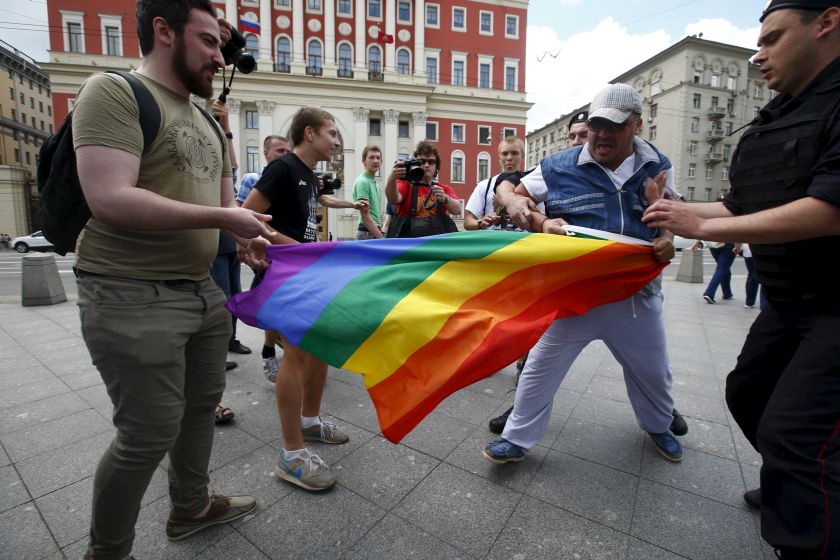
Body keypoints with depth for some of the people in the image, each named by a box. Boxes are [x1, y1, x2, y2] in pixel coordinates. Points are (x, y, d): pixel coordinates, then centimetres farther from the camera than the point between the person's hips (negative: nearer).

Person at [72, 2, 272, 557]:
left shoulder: (206, 120, 16)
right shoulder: (114, 91, -8)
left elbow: (227, 202, 19)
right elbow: (111, 199, -21)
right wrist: (223, 219, -17)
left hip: (203, 290, 8)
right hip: (132, 297, -8)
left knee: (202, 404, 18)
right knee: (148, 434, 1)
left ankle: (191, 508, 43)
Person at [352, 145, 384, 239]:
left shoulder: (375, 184, 16)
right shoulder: (362, 182, -13)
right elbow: (365, 216, -19)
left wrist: (380, 233, 16)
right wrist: (380, 238, -19)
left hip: (374, 232, 10)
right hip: (368, 233, -10)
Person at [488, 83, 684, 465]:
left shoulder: (658, 167, 5)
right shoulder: (559, 167, -6)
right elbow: (510, 193, 0)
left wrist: (667, 240, -9)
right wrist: (541, 222, -20)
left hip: (637, 292, 4)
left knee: (652, 371, 22)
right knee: (541, 366, 2)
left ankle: (659, 426, 53)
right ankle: (517, 439, 21)